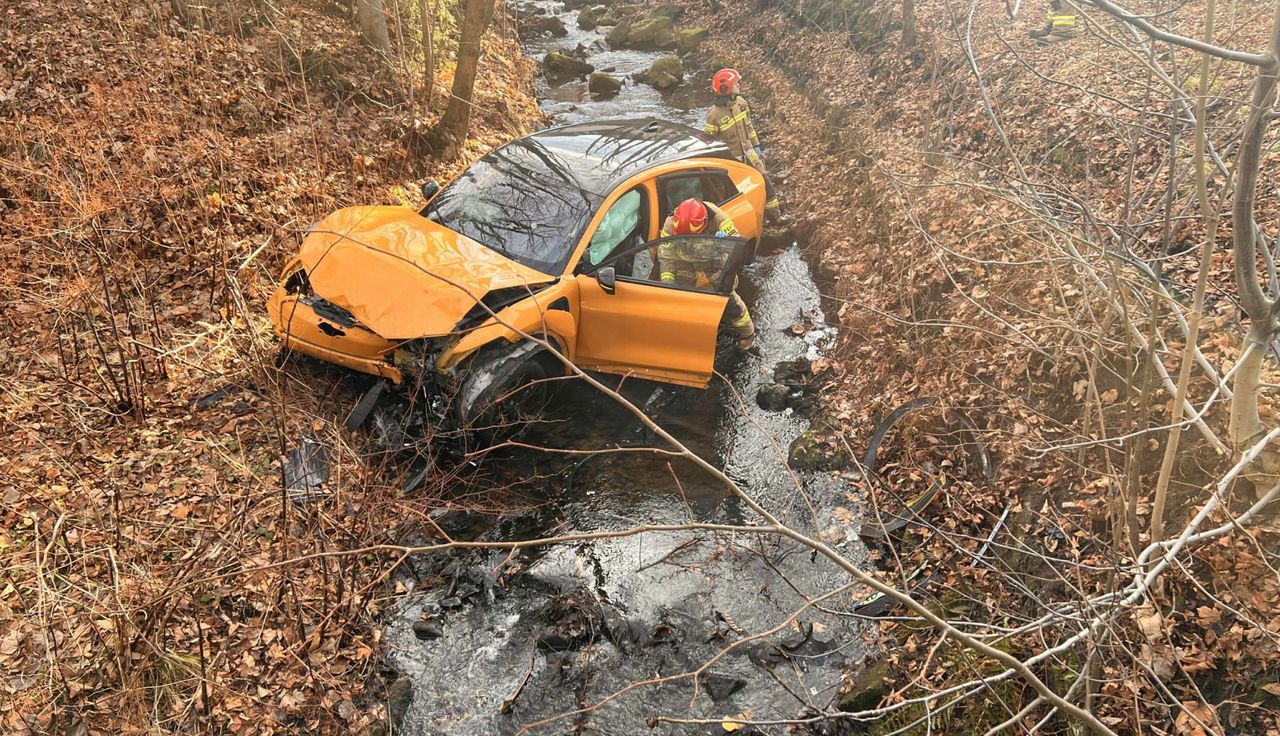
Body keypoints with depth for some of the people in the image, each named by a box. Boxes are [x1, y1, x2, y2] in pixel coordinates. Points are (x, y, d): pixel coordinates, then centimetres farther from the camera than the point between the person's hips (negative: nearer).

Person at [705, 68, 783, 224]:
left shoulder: (740, 102, -6)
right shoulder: (714, 115, -24)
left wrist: (757, 147, 13)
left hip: (749, 153, 6)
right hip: (731, 160, -6)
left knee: (765, 182, 12)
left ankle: (775, 215, 30)